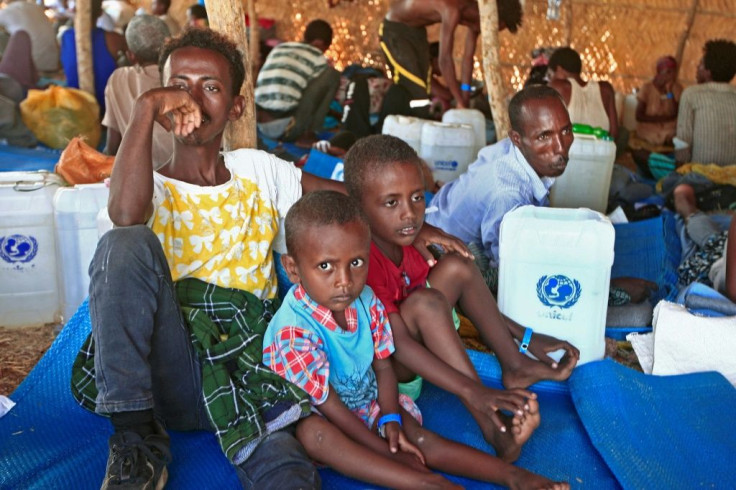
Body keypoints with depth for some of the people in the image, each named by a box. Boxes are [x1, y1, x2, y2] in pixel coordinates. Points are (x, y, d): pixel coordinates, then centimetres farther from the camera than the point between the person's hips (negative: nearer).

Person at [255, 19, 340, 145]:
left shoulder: (278, 49, 20)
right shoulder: (317, 57, 3)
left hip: (261, 125, 7)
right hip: (287, 129, -7)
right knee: (332, 74, 0)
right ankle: (306, 134, 1)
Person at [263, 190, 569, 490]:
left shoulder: (365, 301, -8)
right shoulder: (294, 332, -29)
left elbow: (383, 366, 1)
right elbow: (327, 404, -25)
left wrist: (390, 420, -16)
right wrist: (386, 451, -22)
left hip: (366, 405, 6)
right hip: (311, 419, -6)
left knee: (420, 439, -17)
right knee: (312, 433, -38)